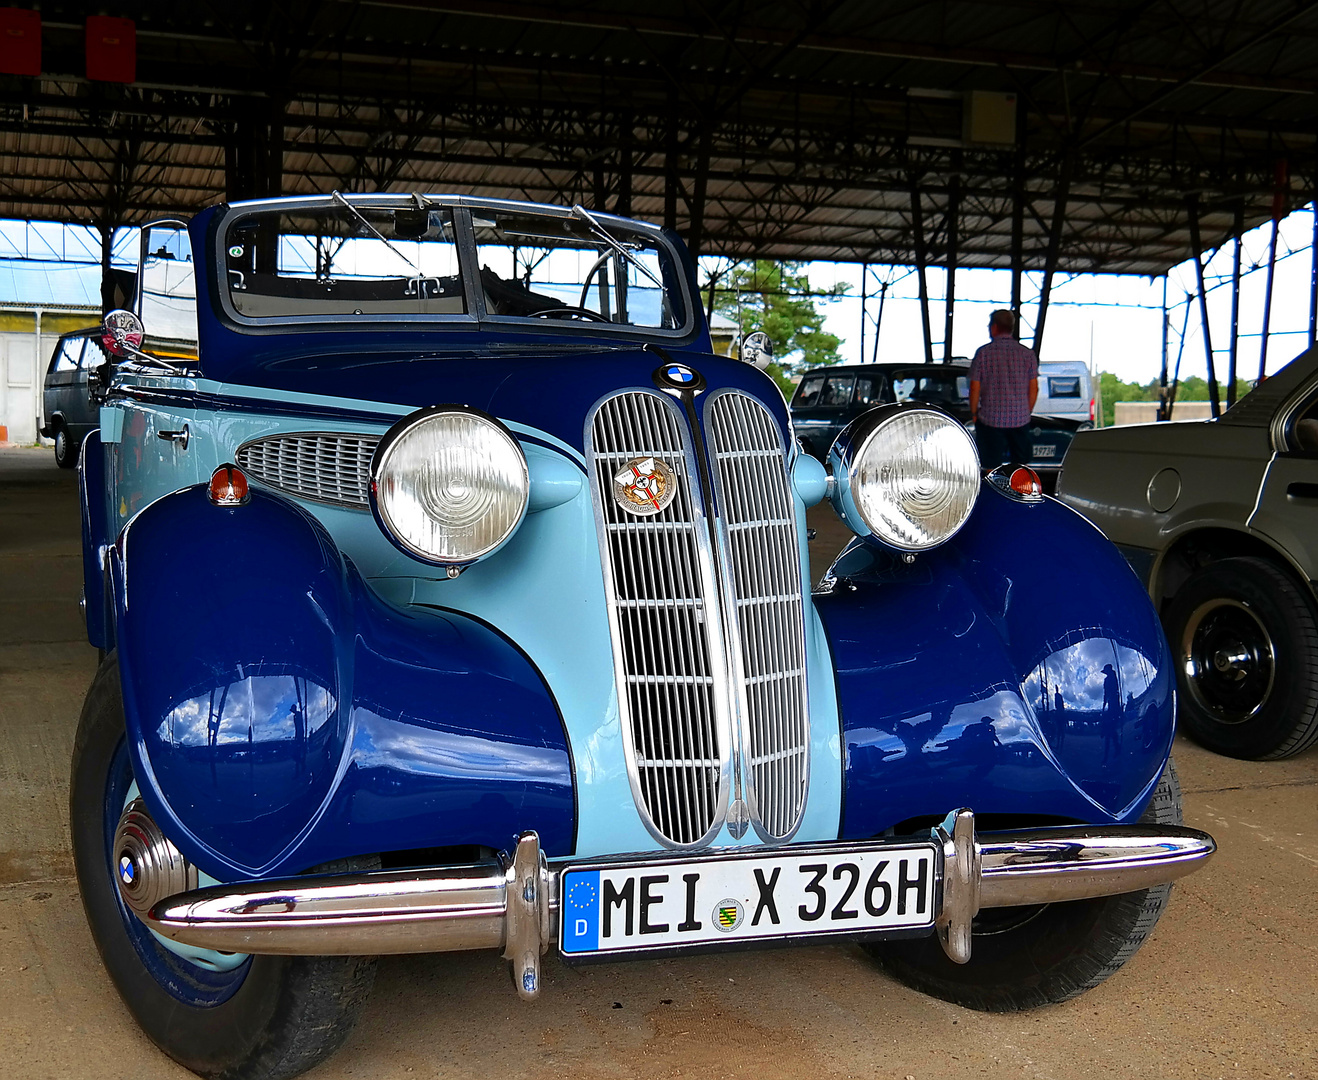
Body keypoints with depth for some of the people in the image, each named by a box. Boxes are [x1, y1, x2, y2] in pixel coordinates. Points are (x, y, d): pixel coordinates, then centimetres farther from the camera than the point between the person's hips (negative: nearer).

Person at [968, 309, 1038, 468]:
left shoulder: (983, 352, -6)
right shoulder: (1028, 354, 2)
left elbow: (975, 388, -5)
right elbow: (1034, 388, 4)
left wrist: (974, 414, 7)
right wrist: (1027, 412, 16)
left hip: (991, 419, -3)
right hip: (1020, 419, 3)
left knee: (992, 467, 2)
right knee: (1022, 467, 11)